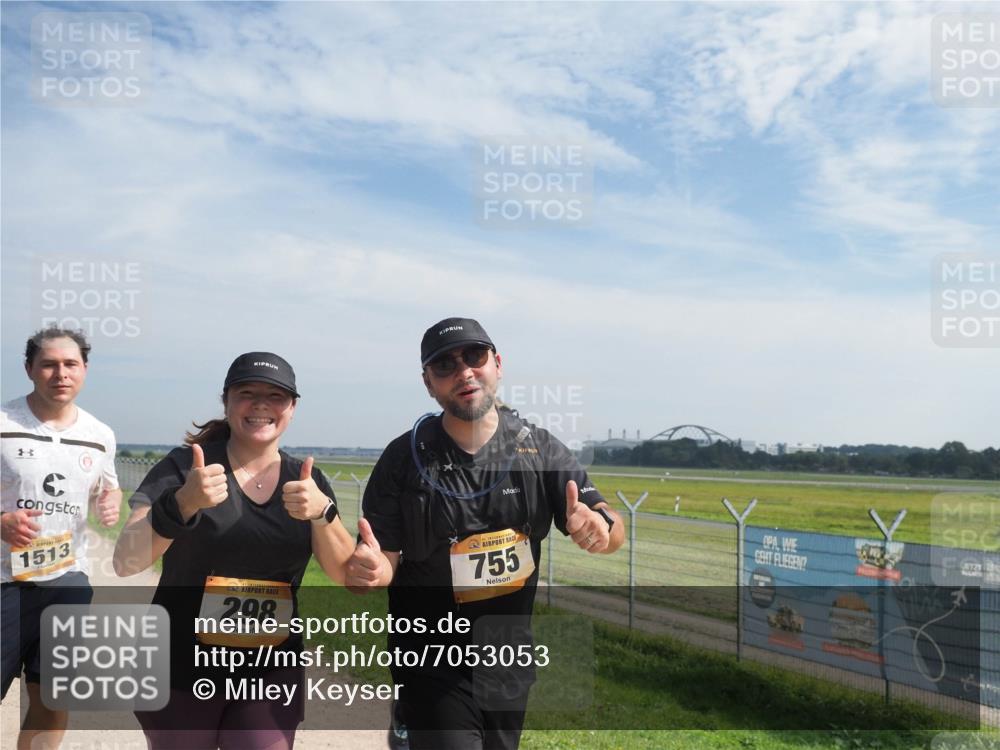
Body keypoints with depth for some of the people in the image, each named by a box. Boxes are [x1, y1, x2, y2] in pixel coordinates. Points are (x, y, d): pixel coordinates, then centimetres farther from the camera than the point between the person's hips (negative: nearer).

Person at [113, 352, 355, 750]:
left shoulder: (307, 480, 0)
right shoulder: (185, 465, -9)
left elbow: (346, 575, -6)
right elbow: (125, 562, -16)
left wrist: (321, 512, -23)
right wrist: (182, 503, -33)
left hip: (272, 675, 2)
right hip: (181, 673, -1)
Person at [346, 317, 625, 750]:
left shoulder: (540, 450, -5)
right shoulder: (404, 459, -11)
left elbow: (612, 535, -7)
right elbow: (386, 559, -11)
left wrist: (599, 526, -29)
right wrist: (371, 570, -34)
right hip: (433, 663, -3)